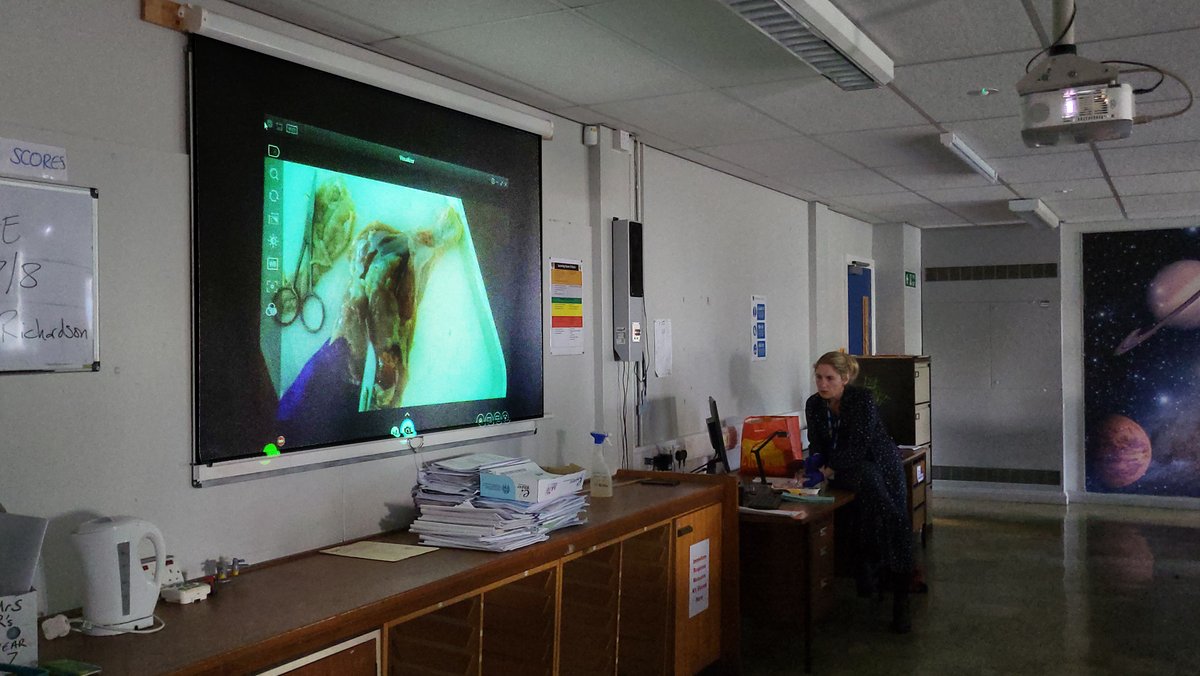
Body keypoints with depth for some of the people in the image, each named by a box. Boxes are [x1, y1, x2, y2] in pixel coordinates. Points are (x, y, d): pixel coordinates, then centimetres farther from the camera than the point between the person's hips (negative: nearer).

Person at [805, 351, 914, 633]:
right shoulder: (814, 404, -2)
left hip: (881, 464, -2)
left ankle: (900, 603, -13)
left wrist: (830, 469, -32)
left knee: (895, 526, -16)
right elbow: (816, 445, 1)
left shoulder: (863, 398, -18)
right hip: (848, 470, 2)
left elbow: (859, 447, -24)